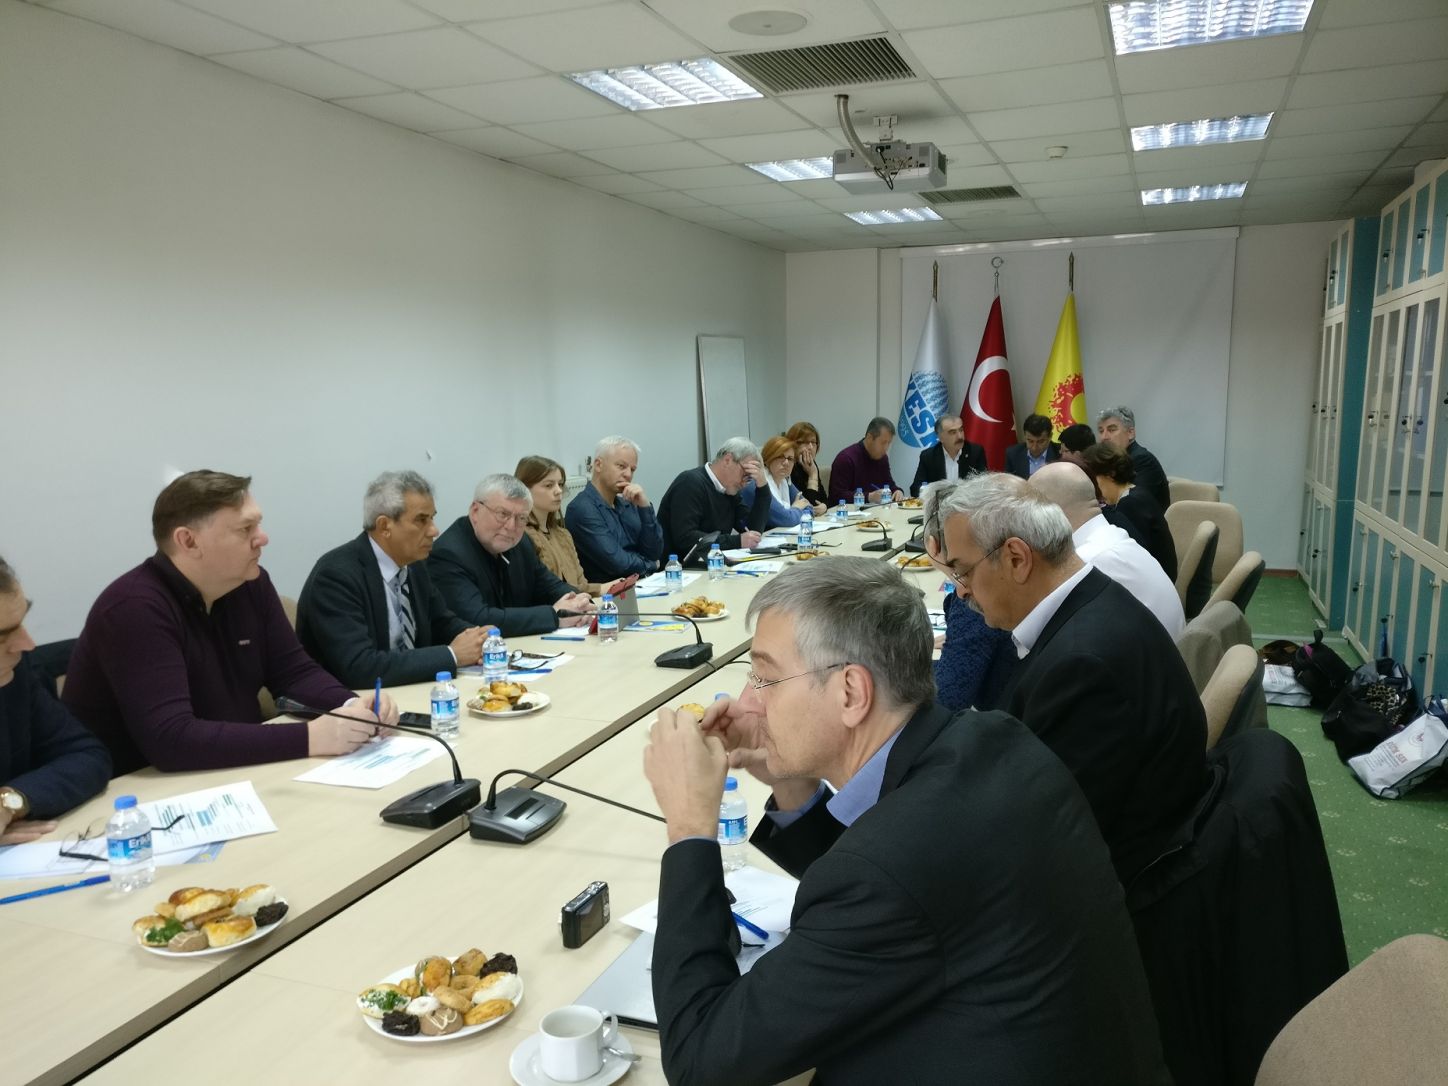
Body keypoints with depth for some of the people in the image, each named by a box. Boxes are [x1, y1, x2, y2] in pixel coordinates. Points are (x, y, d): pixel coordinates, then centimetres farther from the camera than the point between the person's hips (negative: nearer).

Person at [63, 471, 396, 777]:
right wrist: (309, 738, -33)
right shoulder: (136, 608, -23)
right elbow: (171, 739, -31)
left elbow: (294, 671, 4)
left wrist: (350, 706, -16)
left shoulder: (251, 583, -1)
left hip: (228, 778, 7)